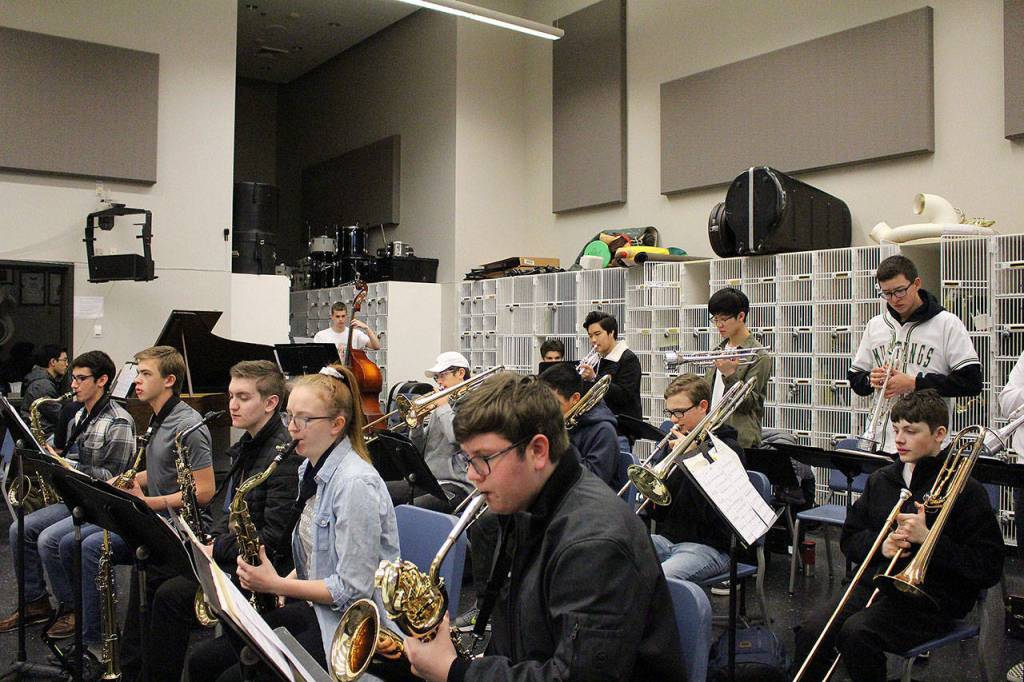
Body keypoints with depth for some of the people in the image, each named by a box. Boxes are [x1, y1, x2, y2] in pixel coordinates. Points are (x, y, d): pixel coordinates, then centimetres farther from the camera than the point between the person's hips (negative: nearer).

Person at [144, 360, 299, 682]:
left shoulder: (285, 454, -19)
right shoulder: (247, 445, 12)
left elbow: (273, 538, -22)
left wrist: (216, 551, -18)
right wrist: (210, 540, 2)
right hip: (231, 553, 10)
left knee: (171, 595, -19)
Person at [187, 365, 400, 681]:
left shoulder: (355, 483, -22)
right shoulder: (311, 469, 7)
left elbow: (353, 589, -22)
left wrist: (277, 584, -15)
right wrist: (278, 584, 0)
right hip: (314, 607, 9)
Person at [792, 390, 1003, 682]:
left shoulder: (965, 490, -2)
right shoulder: (881, 479, 14)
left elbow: (989, 568, -7)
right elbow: (849, 539, 19)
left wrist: (928, 538, -15)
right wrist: (881, 545, -2)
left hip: (932, 599, -4)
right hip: (876, 584, 5)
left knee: (856, 631, -31)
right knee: (812, 631, -22)